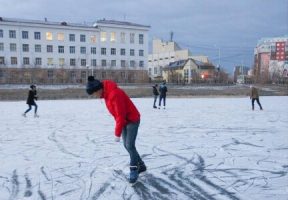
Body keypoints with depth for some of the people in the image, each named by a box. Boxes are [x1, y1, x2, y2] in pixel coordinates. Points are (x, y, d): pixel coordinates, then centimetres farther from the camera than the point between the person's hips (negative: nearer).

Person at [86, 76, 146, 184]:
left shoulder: (115, 94, -30)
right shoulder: (106, 93, 1)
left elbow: (121, 116, -27)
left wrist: (117, 133, -20)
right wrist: (119, 126, 15)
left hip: (132, 120, -9)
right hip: (124, 121, 10)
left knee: (130, 146, -10)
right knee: (126, 145, 11)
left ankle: (134, 171, 5)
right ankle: (141, 166, 24)